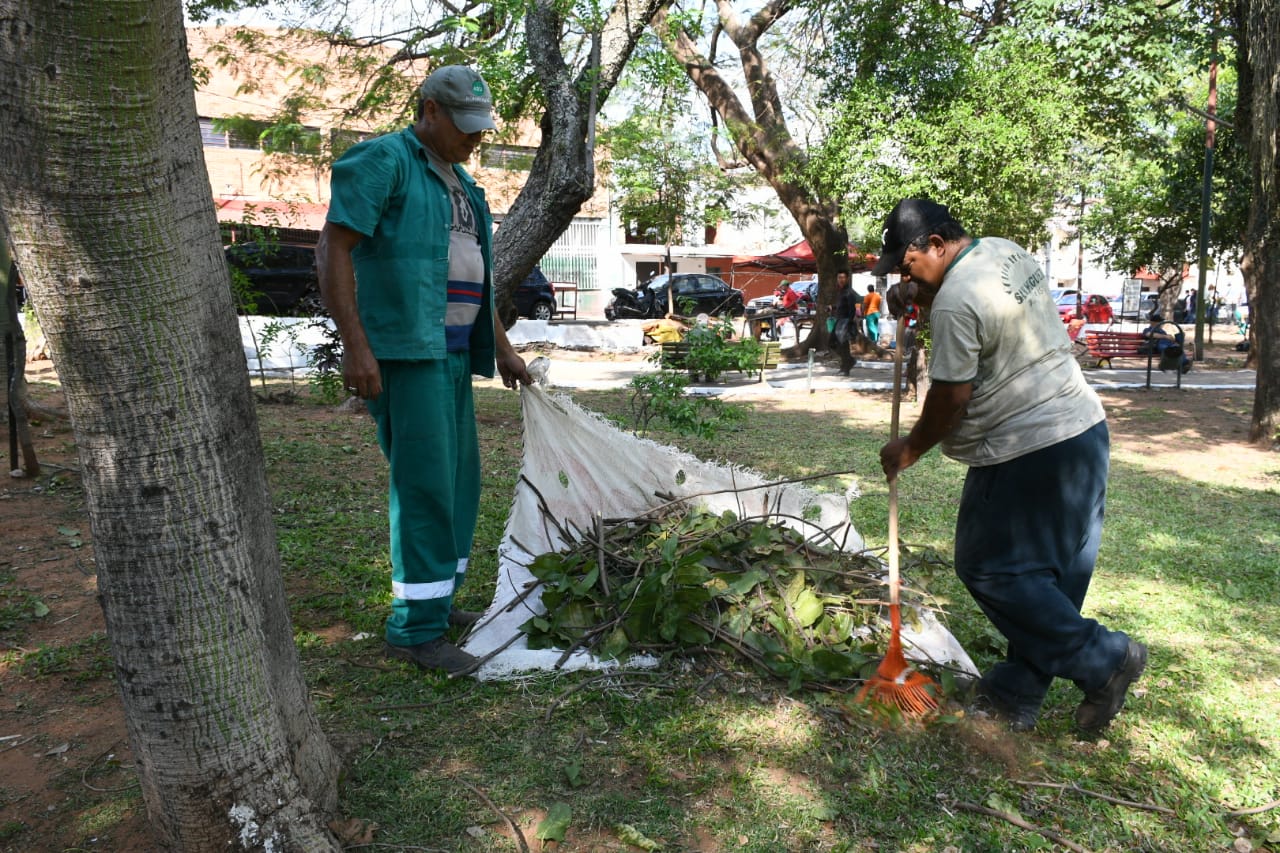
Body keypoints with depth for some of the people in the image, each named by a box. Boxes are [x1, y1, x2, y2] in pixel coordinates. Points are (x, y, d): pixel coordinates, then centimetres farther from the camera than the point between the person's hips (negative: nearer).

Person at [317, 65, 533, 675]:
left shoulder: (461, 183, 21)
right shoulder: (381, 161, -5)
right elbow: (334, 249, -13)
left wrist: (502, 348, 23)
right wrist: (355, 345, -21)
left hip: (453, 350, 9)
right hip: (405, 348, -9)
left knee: (458, 479, 11)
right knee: (424, 481, -11)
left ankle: (437, 600, 25)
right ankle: (414, 628, -2)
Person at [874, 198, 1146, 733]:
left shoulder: (955, 302, -19)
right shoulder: (1007, 252, 11)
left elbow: (950, 399, -15)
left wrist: (910, 449, 1)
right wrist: (924, 301, 12)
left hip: (1026, 455, -10)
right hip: (1085, 430, 10)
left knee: (989, 569, 3)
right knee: (1052, 571, 12)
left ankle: (1102, 658, 9)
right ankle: (1017, 693, 24)